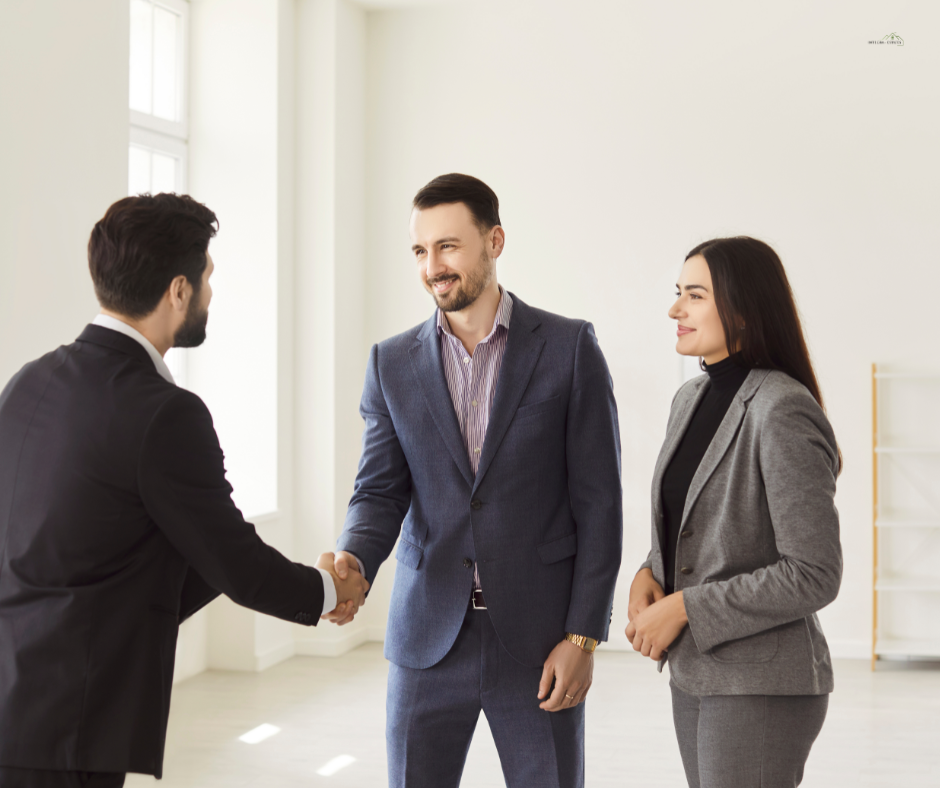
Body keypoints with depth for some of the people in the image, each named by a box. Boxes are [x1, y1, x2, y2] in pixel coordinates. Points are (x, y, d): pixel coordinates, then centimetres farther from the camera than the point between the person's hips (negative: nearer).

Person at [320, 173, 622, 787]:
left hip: (538, 642, -2)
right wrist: (352, 563, -19)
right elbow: (380, 491, 3)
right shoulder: (393, 363, 6)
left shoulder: (569, 348, -2)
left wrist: (583, 637, -8)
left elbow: (599, 502, -4)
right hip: (428, 638, 2)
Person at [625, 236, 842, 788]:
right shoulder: (691, 399, 7)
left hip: (763, 686, -8)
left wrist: (684, 607, -17)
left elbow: (814, 575, -20)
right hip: (695, 676, 8)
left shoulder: (784, 412, -18)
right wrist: (650, 577, -1)